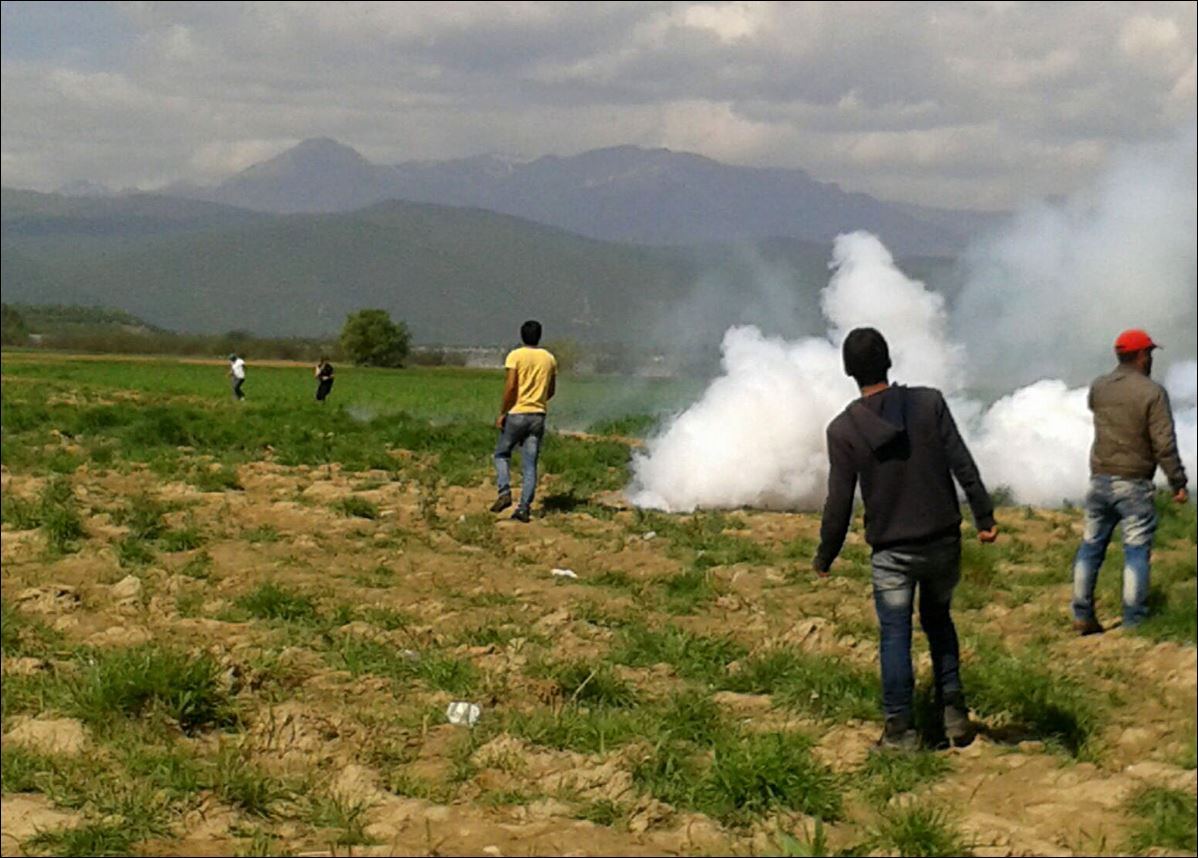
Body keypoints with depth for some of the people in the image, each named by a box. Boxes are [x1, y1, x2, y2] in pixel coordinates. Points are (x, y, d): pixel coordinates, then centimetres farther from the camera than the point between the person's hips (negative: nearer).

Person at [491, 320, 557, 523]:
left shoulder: (515, 356, -6)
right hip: (538, 415, 3)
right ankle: (524, 507, -2)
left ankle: (504, 492, -7)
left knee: (502, 453, 14)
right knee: (530, 464, 4)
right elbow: (551, 390, 14)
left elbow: (510, 386, -14)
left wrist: (502, 413, -7)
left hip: (517, 413, -3)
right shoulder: (549, 359, 8)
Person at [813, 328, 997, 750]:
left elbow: (839, 501, -6)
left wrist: (824, 557, 5)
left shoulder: (843, 429, -8)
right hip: (943, 541, 2)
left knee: (895, 635, 7)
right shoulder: (930, 403, -5)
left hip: (891, 551, -2)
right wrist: (984, 517, 3)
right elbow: (963, 465, -5)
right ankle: (953, 708, 15)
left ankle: (901, 729, 8)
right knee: (938, 620, 21)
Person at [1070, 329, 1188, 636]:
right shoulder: (1153, 392, -13)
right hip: (1134, 484, -5)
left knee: (1091, 546, 13)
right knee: (1136, 552, 0)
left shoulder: (1098, 387, 2)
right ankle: (1133, 622, -1)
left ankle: (1082, 616, 15)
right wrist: (1178, 483, -7)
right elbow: (1165, 445, -15)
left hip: (1100, 480, 5)